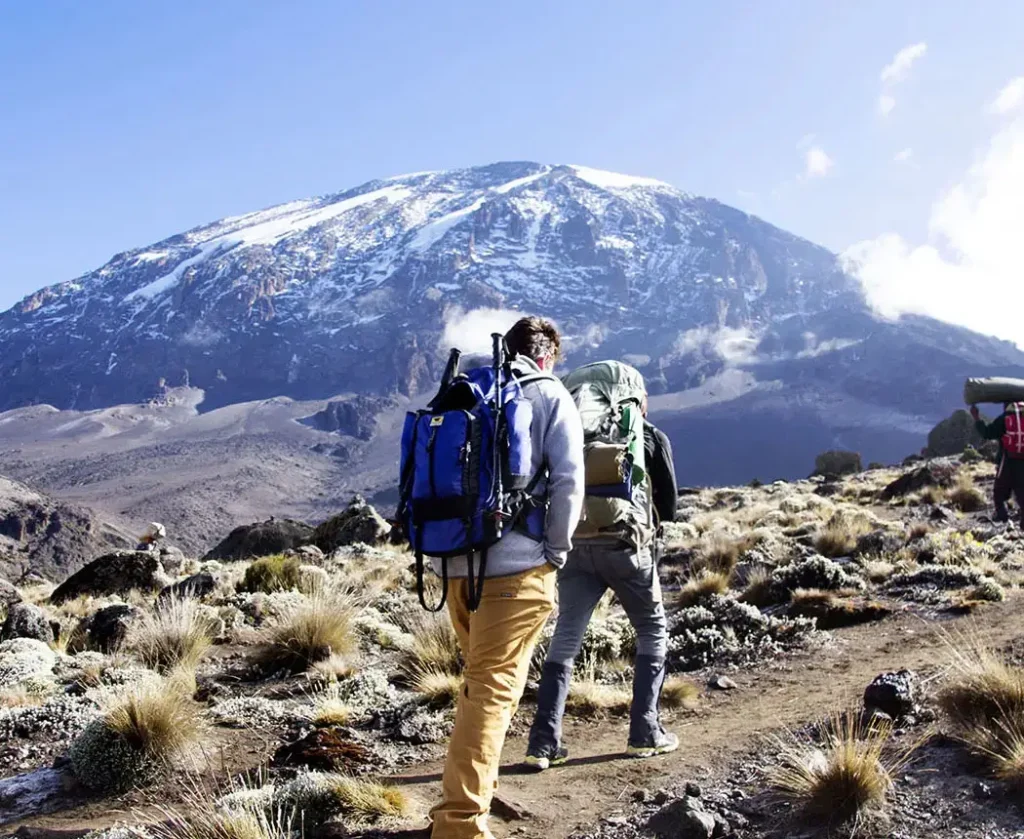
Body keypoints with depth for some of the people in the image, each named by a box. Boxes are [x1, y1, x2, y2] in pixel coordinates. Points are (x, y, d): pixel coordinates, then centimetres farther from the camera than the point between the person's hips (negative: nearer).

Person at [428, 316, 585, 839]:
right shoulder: (550, 396, 0)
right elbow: (568, 480, -9)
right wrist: (556, 550, 1)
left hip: (455, 562, 5)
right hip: (516, 565, -5)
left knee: (481, 676, 23)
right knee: (494, 687, -4)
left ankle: (476, 787, 33)